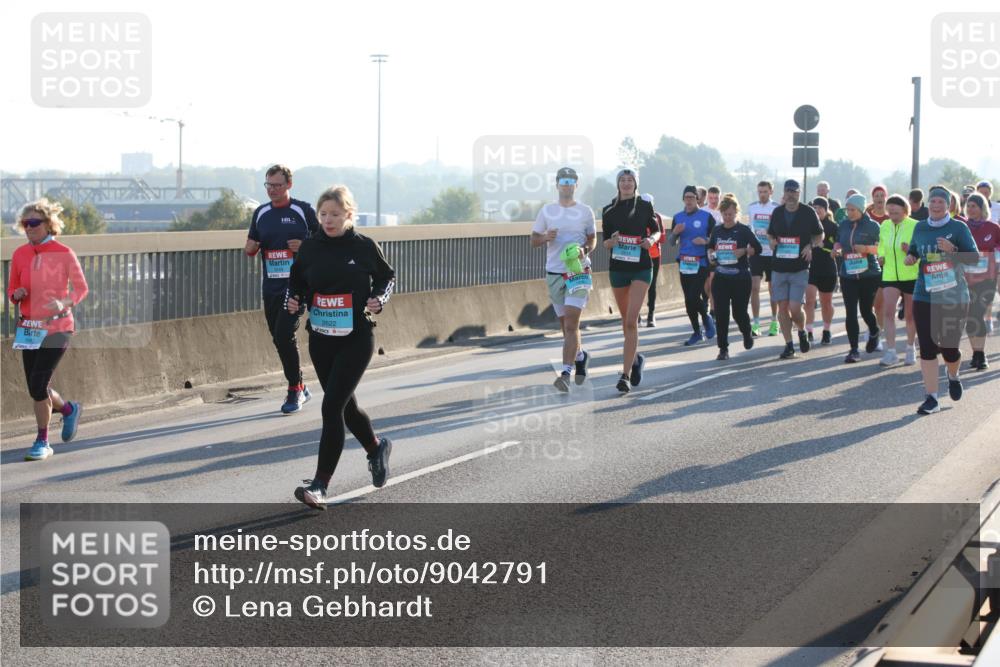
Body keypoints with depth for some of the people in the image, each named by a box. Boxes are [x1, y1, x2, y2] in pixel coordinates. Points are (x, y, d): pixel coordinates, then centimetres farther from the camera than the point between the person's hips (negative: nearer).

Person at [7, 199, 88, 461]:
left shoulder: (64, 254, -8)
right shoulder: (20, 254, 4)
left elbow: (81, 287, -1)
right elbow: (12, 291, 12)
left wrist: (65, 303, -20)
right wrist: (17, 294, -12)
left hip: (57, 328, -5)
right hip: (29, 328, 5)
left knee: (38, 385, -13)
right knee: (36, 389, 7)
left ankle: (42, 442, 4)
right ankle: (69, 409, 37)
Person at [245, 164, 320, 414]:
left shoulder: (303, 210, -2)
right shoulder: (261, 213, 11)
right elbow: (250, 249, 19)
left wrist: (305, 246, -15)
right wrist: (254, 246, -5)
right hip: (270, 287, 6)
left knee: (284, 334, -17)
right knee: (278, 339, 9)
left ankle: (295, 390, -4)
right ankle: (300, 388, 25)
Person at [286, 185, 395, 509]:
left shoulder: (365, 247, -6)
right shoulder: (309, 247, 0)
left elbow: (388, 276, 10)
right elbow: (296, 282, 13)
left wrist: (379, 300, -8)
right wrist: (293, 301, -7)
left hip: (356, 340, -4)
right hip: (320, 340, 4)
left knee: (332, 406, -13)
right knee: (345, 404, 17)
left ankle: (320, 484, -10)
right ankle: (376, 447, 47)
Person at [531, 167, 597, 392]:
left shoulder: (585, 211, 3)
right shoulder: (547, 211, 7)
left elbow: (593, 239, 10)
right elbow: (533, 240, 10)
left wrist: (584, 250, -12)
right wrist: (546, 237, -12)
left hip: (579, 272, -3)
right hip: (554, 274, 3)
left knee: (571, 324, -15)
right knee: (566, 325, 12)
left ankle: (566, 372, -21)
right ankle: (580, 356, 39)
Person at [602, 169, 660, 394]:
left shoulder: (644, 206, 2)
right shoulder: (609, 211, 5)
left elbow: (656, 231, 12)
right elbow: (605, 242, 7)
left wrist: (651, 239, -10)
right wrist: (613, 240, -16)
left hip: (641, 268, -3)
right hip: (617, 268, 3)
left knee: (631, 320, -14)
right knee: (625, 320, 14)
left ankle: (626, 374, -17)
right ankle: (635, 357, 39)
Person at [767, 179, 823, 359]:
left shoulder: (808, 213, -1)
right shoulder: (777, 212, 8)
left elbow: (819, 236, 9)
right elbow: (770, 234, 20)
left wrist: (810, 246, -11)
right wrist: (772, 242, -2)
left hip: (800, 268, -3)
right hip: (779, 268, 3)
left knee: (795, 308, -9)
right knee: (782, 307, 2)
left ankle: (802, 331, 22)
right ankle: (789, 345, 10)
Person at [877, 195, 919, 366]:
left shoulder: (915, 226, -10)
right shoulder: (884, 226, 4)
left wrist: (912, 250, -25)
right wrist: (881, 255, 4)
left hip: (911, 276, -3)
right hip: (890, 275, 3)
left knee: (910, 315, 10)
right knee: (888, 312, -12)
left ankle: (910, 349, 28)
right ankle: (891, 352, -11)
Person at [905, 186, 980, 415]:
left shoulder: (958, 228, -5)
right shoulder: (920, 228, 6)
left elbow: (975, 257, -8)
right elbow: (913, 249, 22)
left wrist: (952, 250, -24)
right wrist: (910, 257, -1)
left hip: (954, 297, -3)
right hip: (924, 298, 3)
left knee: (949, 347, 3)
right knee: (927, 348, -4)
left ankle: (953, 376, 38)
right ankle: (931, 398, 2)